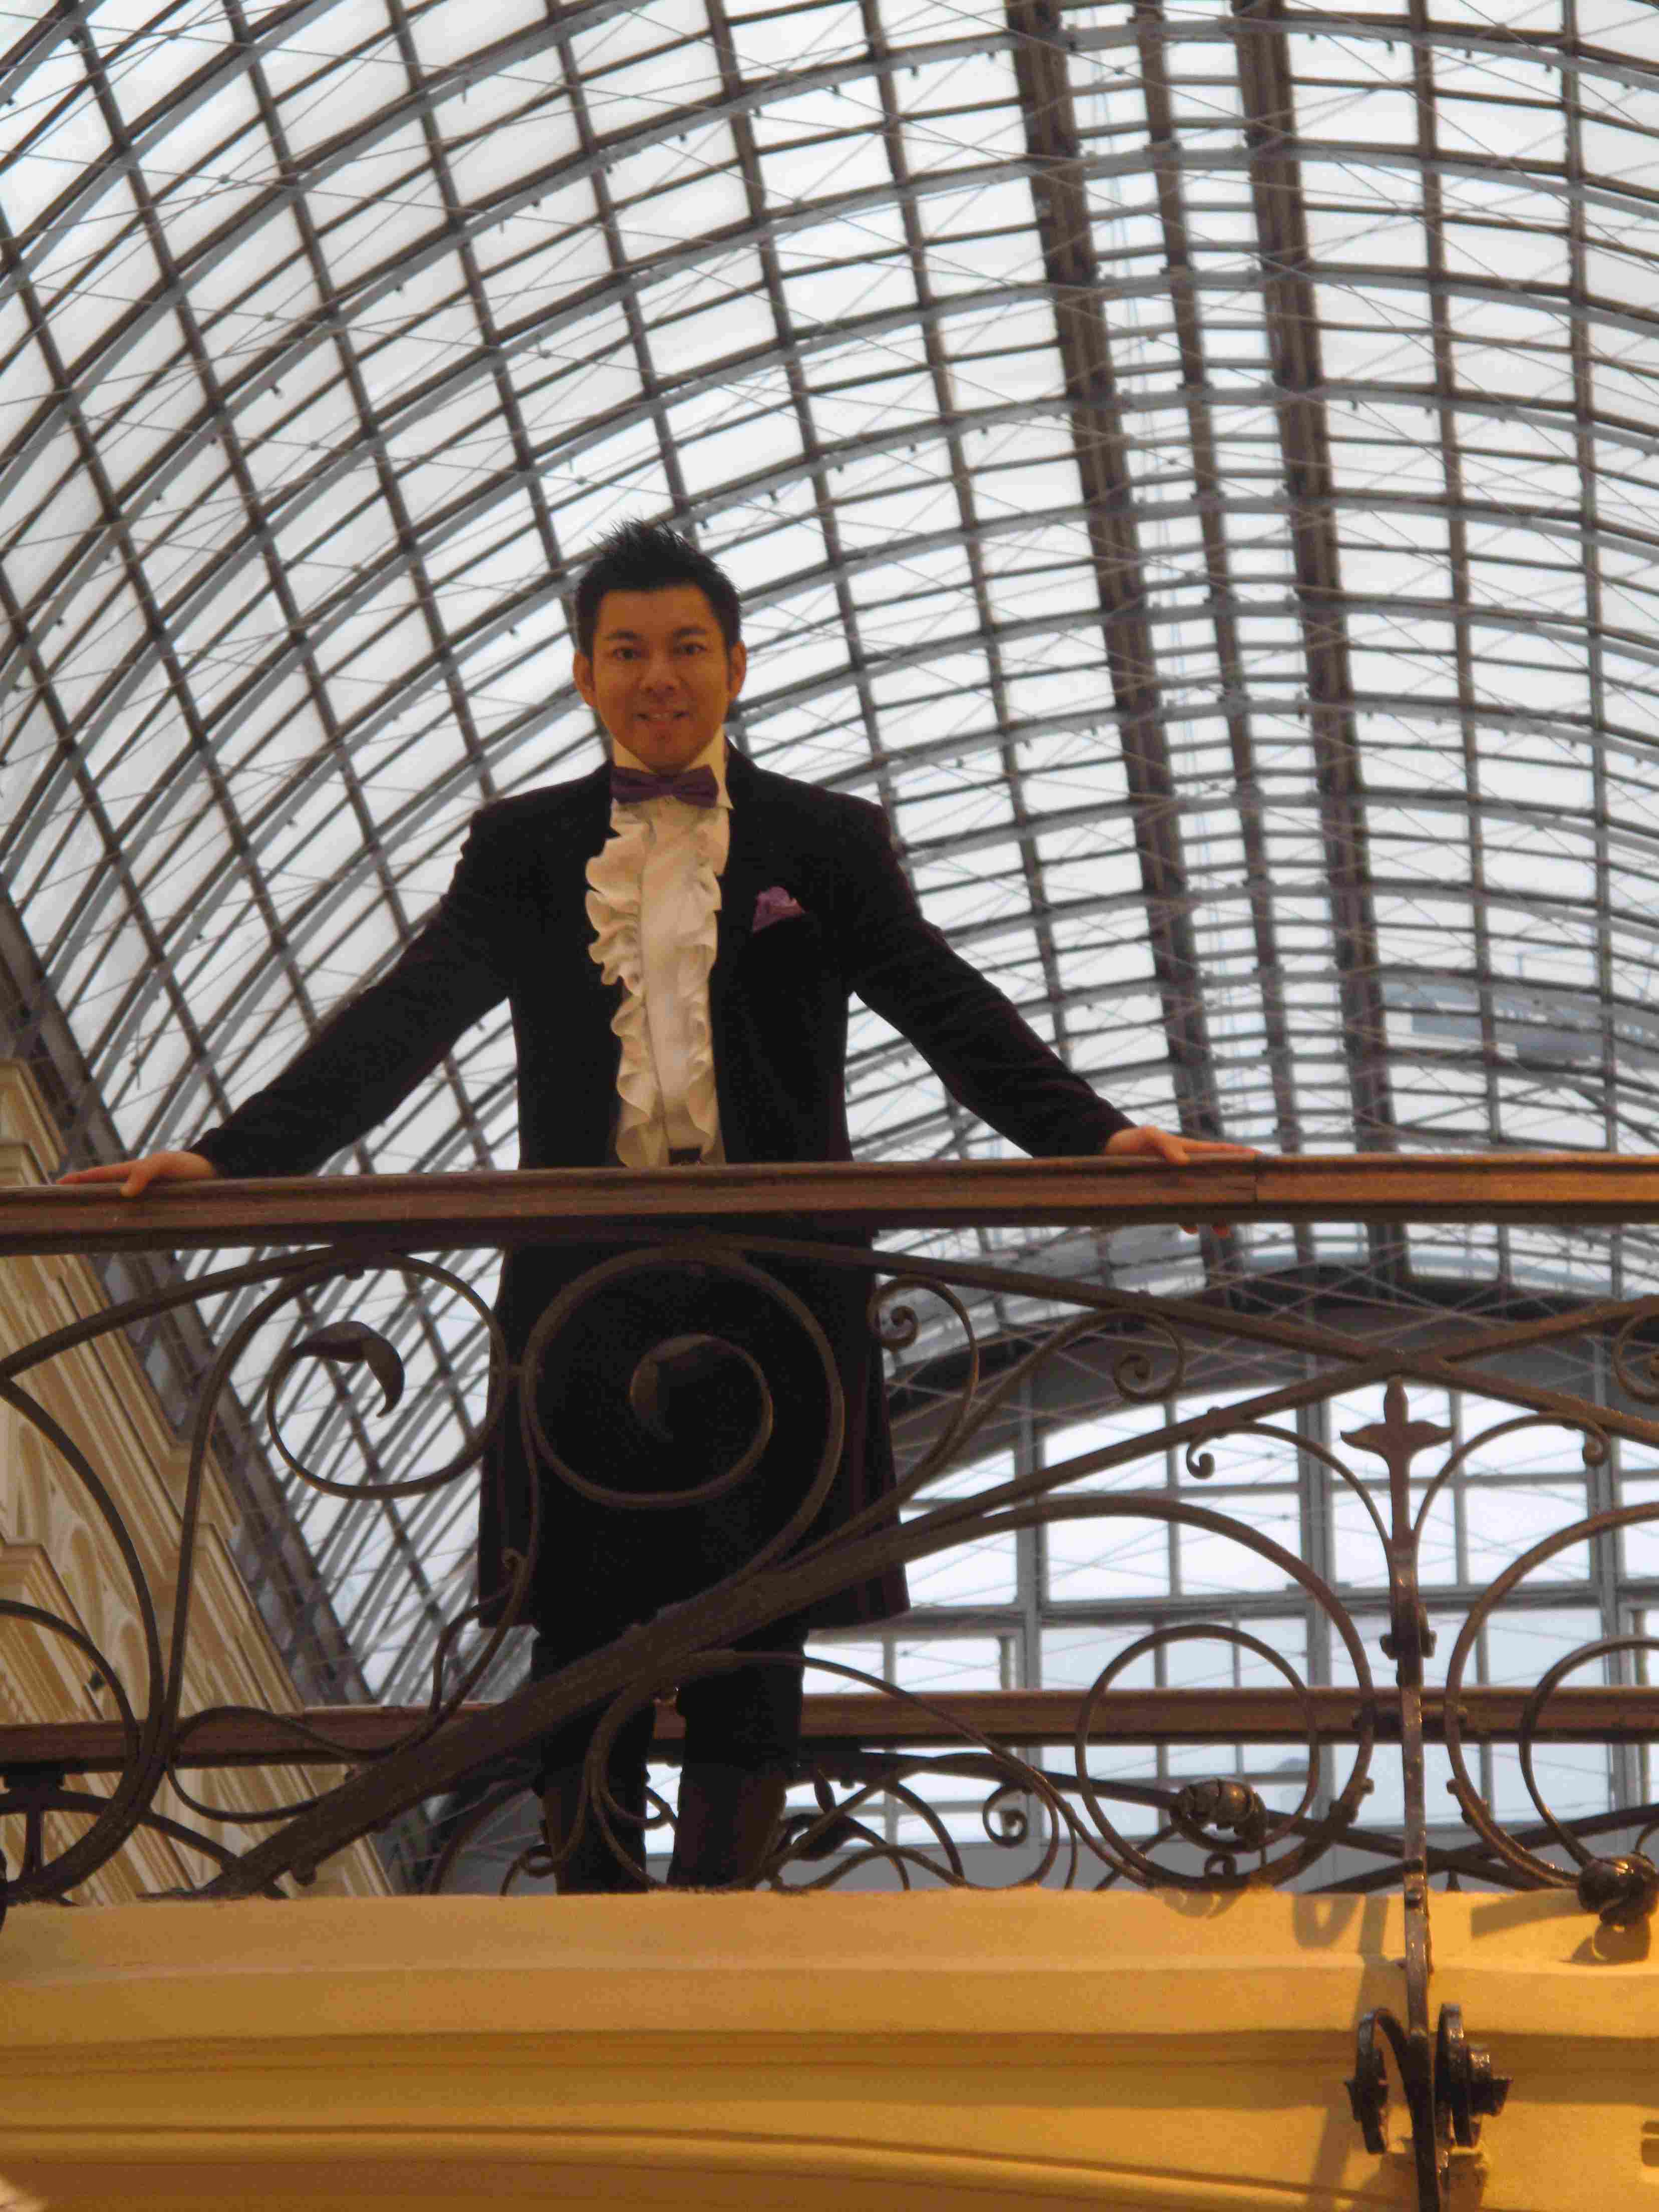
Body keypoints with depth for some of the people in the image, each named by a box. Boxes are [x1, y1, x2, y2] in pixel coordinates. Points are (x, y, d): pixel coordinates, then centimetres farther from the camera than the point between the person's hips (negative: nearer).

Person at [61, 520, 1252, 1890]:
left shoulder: (826, 840, 8)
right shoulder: (523, 847, 10)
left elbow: (945, 1006, -1)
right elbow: (405, 1021, 3)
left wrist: (1090, 1134, -17)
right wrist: (230, 1157, -9)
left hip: (770, 1285, -1)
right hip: (587, 1279, 1)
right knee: (585, 1623, 3)